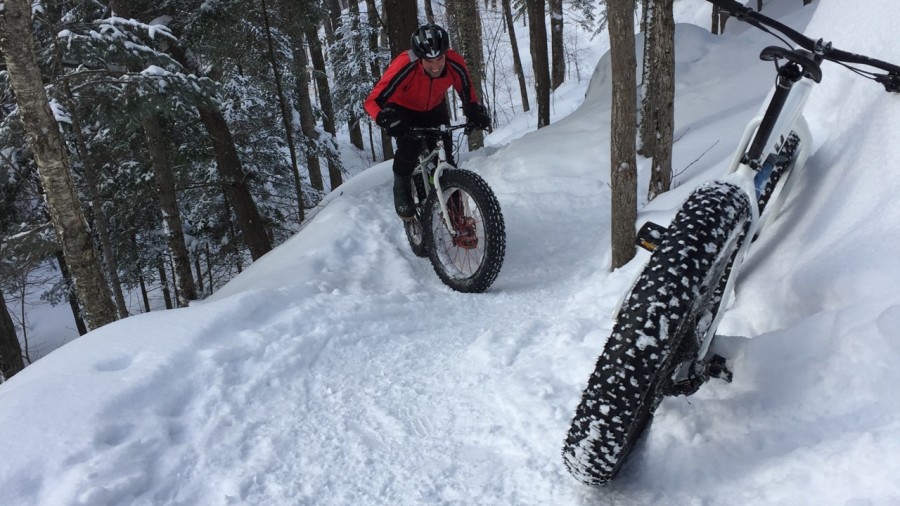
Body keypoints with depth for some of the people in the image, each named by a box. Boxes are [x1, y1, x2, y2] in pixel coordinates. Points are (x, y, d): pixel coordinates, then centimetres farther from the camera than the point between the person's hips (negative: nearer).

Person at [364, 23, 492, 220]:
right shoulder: (404, 66, -39)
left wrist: (476, 113, -26)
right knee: (409, 146, -27)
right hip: (403, 109, -3)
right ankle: (402, 191, 0)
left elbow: (467, 92, -10)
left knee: (446, 154, -7)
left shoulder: (455, 63, -30)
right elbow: (373, 100, -37)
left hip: (434, 108, 3)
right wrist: (387, 119, -55)